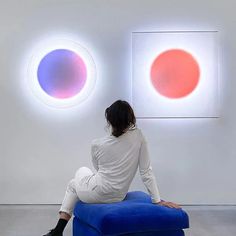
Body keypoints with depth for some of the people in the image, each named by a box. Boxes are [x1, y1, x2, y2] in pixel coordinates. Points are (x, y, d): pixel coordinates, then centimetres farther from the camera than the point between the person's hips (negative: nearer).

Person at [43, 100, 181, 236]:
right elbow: (146, 171, -13)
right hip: (117, 198, 4)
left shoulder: (97, 145, -14)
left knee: (82, 171, 34)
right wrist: (157, 200, -7)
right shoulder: (138, 136, -12)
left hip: (94, 194, -3)